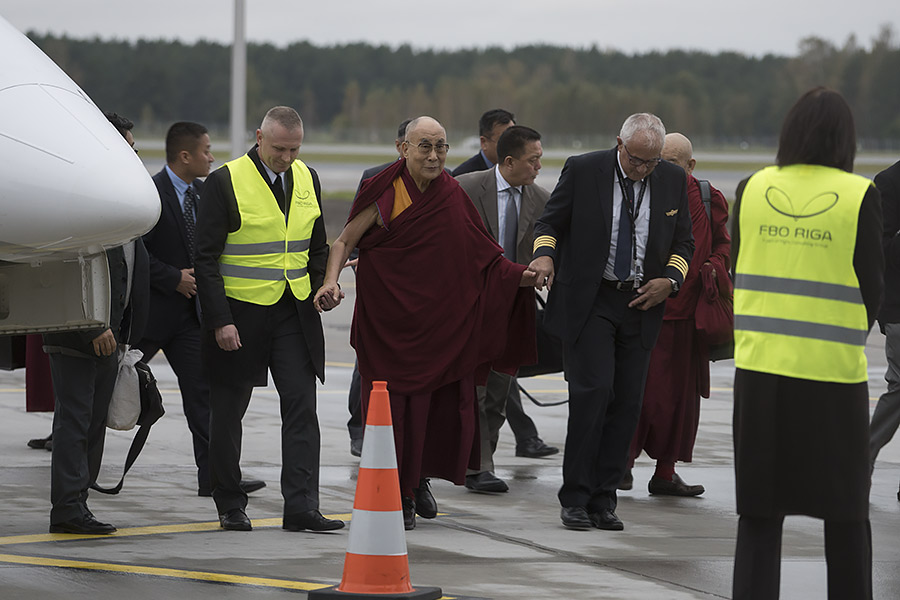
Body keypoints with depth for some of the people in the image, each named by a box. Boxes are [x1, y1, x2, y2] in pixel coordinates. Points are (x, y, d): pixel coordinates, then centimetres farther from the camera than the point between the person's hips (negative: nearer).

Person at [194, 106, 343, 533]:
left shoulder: (307, 179, 8)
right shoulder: (225, 182, -10)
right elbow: (206, 259, -10)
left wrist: (320, 292, 7)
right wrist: (220, 320, -16)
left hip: (294, 313, 4)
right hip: (239, 313, -4)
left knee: (301, 405, -6)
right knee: (228, 413, 6)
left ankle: (301, 506, -8)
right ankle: (230, 506, 19)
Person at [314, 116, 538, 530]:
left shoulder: (452, 196, 5)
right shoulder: (385, 193, -6)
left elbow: (479, 254, 9)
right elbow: (345, 240, -3)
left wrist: (522, 276, -4)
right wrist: (331, 281, -20)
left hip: (439, 320, 3)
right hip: (387, 320, -3)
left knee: (440, 403, 0)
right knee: (391, 403, -3)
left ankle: (416, 483, 18)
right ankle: (395, 495, 8)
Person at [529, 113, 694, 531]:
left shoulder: (673, 180, 6)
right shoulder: (582, 170, -4)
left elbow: (683, 242, 14)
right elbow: (550, 222, 2)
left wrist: (670, 280, -4)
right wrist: (545, 253, -19)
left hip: (642, 304, 4)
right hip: (589, 302, -3)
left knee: (627, 402, 2)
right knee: (594, 391, -14)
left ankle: (603, 500, 9)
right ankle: (575, 499, -6)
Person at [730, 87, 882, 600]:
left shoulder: (752, 190, 1)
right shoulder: (858, 196, -7)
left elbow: (739, 273, 8)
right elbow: (871, 287, -1)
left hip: (759, 367, 2)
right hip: (833, 369, -2)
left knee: (760, 511, 7)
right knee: (846, 513, 12)